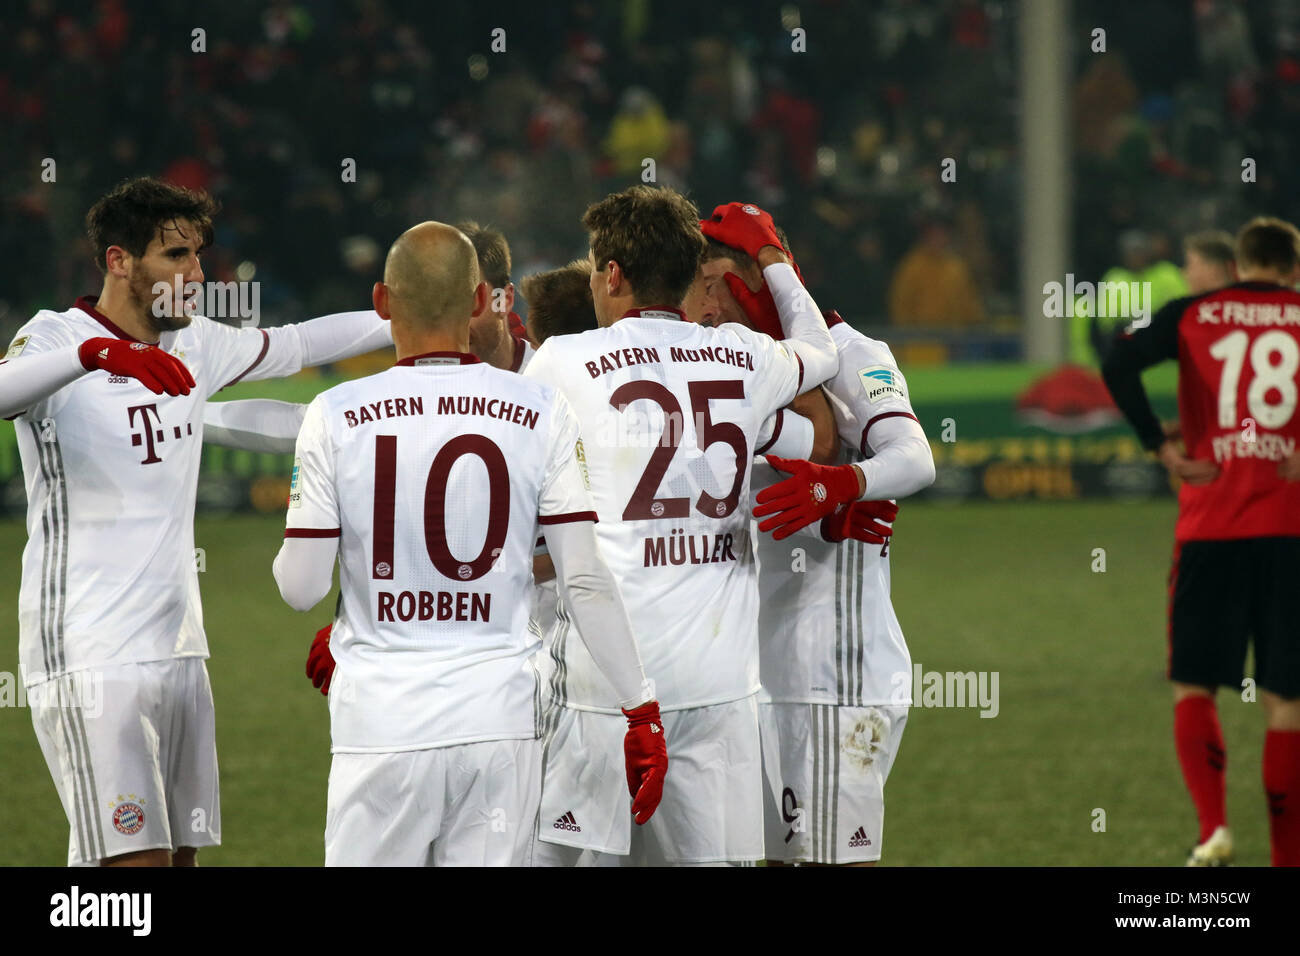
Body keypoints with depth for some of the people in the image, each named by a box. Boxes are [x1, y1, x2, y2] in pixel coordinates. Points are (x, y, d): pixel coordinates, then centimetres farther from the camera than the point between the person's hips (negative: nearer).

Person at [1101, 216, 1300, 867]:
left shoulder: (1194, 315, 6)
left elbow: (1118, 366, -8)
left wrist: (1162, 448, -5)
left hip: (1210, 529, 0)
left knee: (1194, 687, 7)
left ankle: (1213, 826, -14)